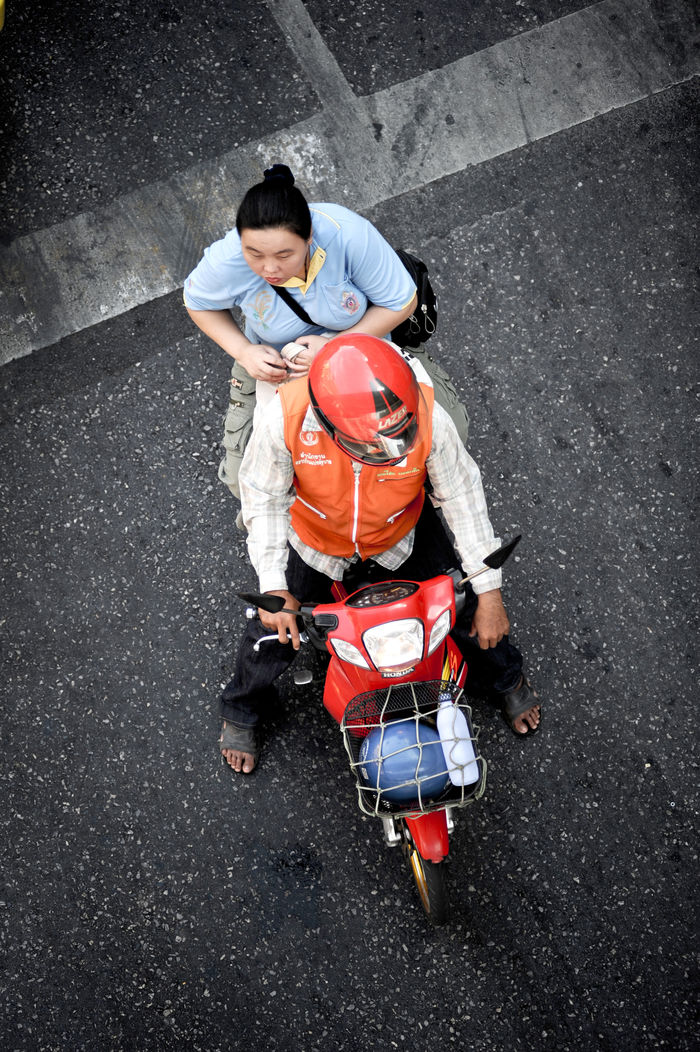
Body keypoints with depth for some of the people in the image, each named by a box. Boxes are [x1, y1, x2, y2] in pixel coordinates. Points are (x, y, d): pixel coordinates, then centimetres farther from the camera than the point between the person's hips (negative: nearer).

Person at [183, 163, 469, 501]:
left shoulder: (347, 233, -37)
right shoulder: (228, 260, -32)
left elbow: (401, 302, -22)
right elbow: (198, 303, -8)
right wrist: (244, 352, -23)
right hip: (275, 359, 1)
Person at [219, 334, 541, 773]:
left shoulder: (428, 417, -38)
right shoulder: (287, 418, -40)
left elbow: (462, 496, -21)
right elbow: (264, 498, -21)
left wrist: (490, 592, -15)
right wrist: (273, 588, -25)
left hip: (403, 535, 1)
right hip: (315, 540, 0)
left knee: (468, 612, 9)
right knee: (273, 631, 8)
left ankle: (507, 677, 47)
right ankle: (241, 711, 44)